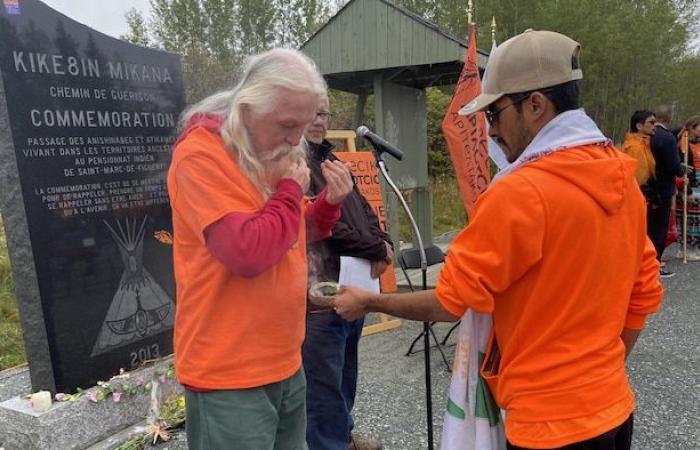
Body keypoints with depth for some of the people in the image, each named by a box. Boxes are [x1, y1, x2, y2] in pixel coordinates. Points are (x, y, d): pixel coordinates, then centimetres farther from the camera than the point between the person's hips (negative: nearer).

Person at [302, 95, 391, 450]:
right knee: (325, 383, 2)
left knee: (345, 372, 24)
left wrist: (382, 241, -1)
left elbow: (361, 207, 18)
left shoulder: (329, 159, 17)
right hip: (321, 292, -10)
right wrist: (375, 251, -11)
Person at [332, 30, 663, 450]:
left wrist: (369, 301, -3)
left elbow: (451, 300, -17)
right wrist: (601, 370, 18)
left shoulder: (519, 194, -24)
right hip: (614, 404, 7)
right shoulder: (623, 178, 0)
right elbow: (645, 292, 8)